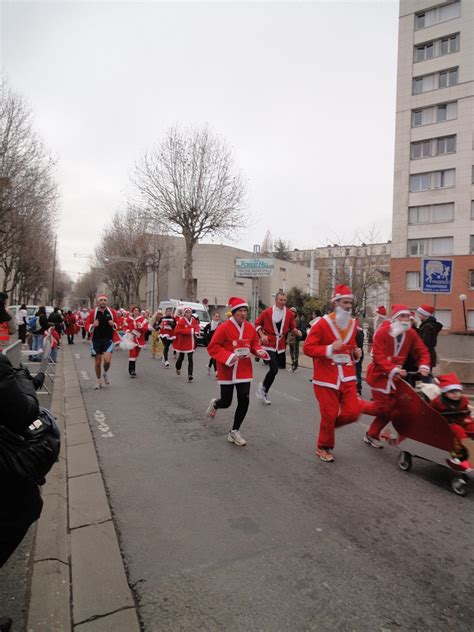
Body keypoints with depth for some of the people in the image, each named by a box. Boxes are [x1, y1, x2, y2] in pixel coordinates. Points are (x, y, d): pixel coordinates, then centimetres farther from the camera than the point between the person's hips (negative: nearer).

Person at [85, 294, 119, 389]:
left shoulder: (112, 312, 1)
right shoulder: (93, 312, -2)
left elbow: (117, 324, 12)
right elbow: (87, 326, 2)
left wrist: (113, 324, -10)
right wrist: (93, 325, -19)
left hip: (108, 340, 0)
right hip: (96, 340, 0)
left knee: (107, 360, -15)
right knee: (97, 362, 8)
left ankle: (106, 373, 19)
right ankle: (98, 380, 28)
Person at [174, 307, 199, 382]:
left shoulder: (193, 320, 1)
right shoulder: (181, 321, -13)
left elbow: (197, 327, 13)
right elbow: (177, 330, -19)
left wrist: (196, 331, -11)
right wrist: (189, 331, -23)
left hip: (191, 343, 2)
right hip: (183, 342, -2)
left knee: (190, 359, -3)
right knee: (181, 357, 17)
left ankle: (190, 375, -3)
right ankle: (178, 368, 48)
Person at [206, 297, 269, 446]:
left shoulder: (250, 328, 1)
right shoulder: (224, 327, -16)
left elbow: (254, 344, 13)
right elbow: (212, 348, -15)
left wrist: (258, 351, -10)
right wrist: (228, 356, -26)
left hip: (244, 371, 4)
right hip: (227, 370, -4)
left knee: (244, 401, -2)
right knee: (226, 402, 5)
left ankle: (234, 432, 17)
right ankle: (214, 404, 44)